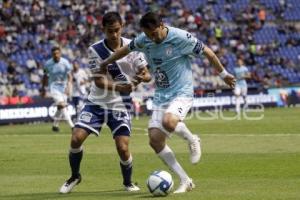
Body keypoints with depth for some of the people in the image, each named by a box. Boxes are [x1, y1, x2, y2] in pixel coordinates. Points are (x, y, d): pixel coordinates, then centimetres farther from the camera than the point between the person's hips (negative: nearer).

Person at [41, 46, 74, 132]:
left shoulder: (65, 62, -10)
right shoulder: (48, 64, -7)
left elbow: (69, 76, -14)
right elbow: (45, 76, 8)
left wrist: (68, 87, -29)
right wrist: (43, 88, 14)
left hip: (63, 87, 2)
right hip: (53, 86, -2)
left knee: (61, 108, 9)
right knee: (61, 104, -21)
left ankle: (55, 125, 31)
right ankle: (71, 125, -28)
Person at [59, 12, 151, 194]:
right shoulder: (95, 50, -12)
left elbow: (146, 74, -7)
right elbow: (99, 81, -16)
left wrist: (143, 77, -33)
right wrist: (121, 87, -34)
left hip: (120, 105, -1)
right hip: (97, 102, 1)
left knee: (123, 148, -12)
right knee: (76, 138, -11)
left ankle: (128, 182, 17)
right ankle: (75, 176, 16)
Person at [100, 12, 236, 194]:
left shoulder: (181, 37, -15)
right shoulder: (143, 40, 0)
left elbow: (207, 52, -4)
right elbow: (126, 50, 20)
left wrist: (224, 74, 5)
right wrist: (106, 63, 34)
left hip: (181, 93, -6)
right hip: (160, 96, 6)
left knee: (168, 122, -36)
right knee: (155, 139, -6)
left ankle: (192, 140, -1)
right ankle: (185, 181, 1)